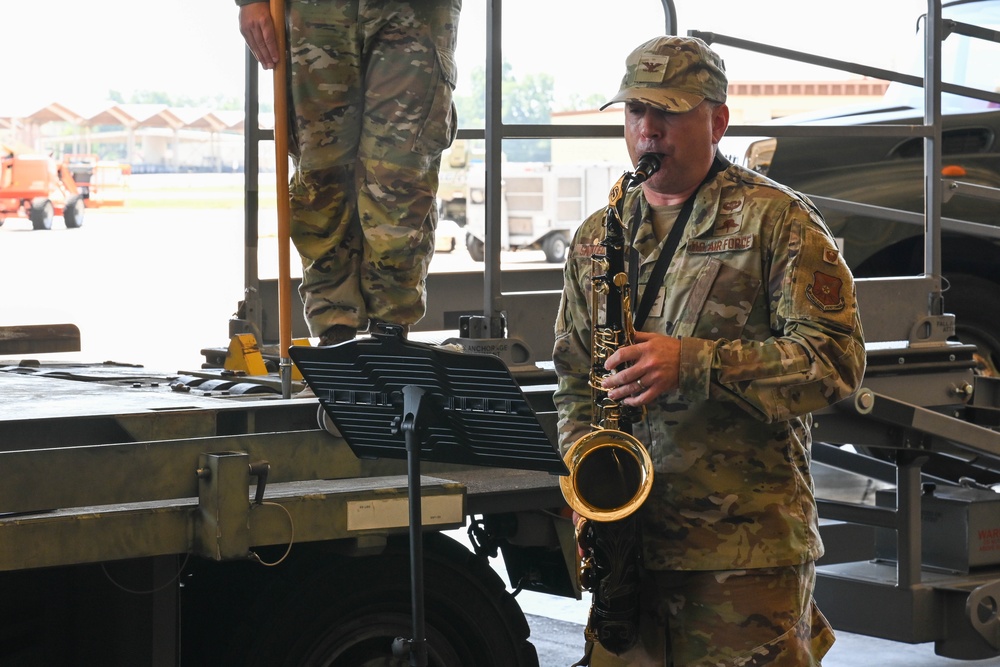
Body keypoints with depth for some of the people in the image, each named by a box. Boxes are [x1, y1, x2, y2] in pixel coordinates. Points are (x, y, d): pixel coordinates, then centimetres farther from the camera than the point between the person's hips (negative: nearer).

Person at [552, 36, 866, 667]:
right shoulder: (597, 236, 16)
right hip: (627, 535, 5)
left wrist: (695, 364, -18)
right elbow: (575, 381, 21)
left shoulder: (778, 220, -1)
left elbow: (836, 356, -10)